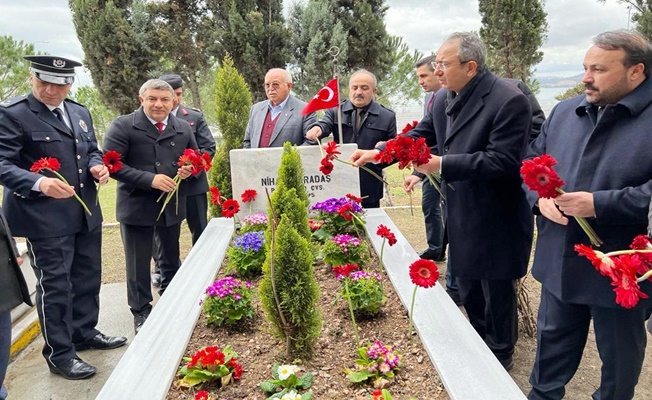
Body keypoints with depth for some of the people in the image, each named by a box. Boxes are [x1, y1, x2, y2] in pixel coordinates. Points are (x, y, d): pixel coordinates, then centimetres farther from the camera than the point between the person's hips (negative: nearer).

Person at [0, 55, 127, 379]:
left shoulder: (80, 113, 10)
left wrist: (97, 166, -3)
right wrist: (40, 183, -35)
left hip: (86, 213, 7)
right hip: (44, 217, -7)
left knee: (88, 277, 19)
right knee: (55, 286, 2)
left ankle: (85, 333, 38)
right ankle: (59, 354, 17)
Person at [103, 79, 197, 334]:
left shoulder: (183, 128, 6)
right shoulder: (123, 126, -9)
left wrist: (190, 169, -8)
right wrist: (150, 179, -24)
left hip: (172, 205, 5)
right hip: (137, 207, -4)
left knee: (171, 259, 19)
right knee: (138, 264, 6)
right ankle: (141, 312, 22)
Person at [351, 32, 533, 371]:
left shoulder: (509, 101, -22)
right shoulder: (443, 99, 2)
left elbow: (502, 161, -27)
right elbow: (418, 136, 12)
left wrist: (441, 164, -29)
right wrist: (378, 152, 0)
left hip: (495, 221, -8)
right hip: (461, 217, 8)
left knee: (497, 292, 10)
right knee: (468, 290, 22)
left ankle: (500, 358, 32)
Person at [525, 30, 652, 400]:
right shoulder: (564, 112, 7)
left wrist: (600, 204, -25)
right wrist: (539, 196, -7)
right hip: (560, 261, 5)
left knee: (618, 352, 17)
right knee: (553, 339, 23)